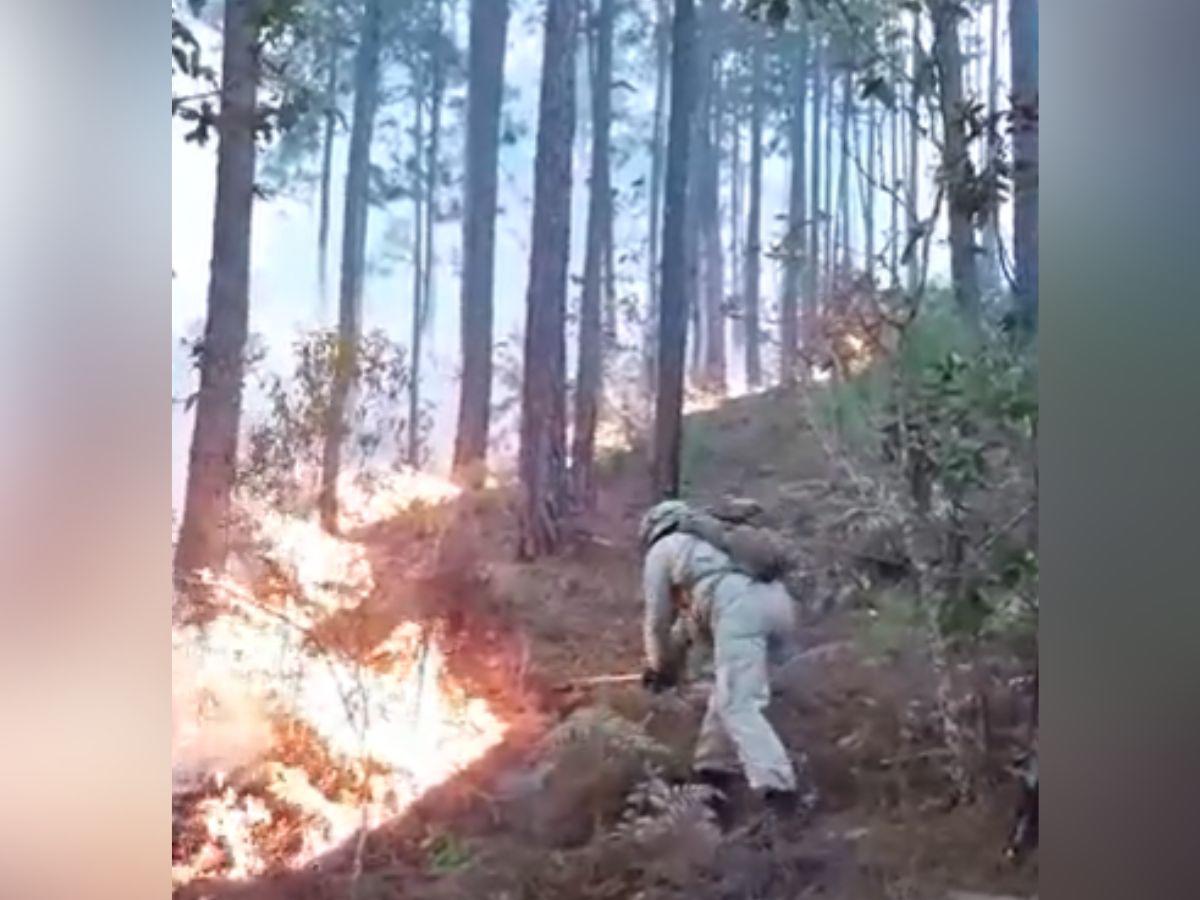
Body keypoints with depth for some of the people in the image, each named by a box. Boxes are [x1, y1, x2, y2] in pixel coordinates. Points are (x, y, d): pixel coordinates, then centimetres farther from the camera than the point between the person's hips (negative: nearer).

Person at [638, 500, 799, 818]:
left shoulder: (662, 550, 22)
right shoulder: (709, 542, 43)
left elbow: (659, 618, 25)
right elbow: (695, 608, 50)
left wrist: (662, 666, 41)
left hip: (739, 608, -8)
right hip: (777, 602, 8)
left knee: (738, 706, -13)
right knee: (730, 692, 23)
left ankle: (775, 789, -28)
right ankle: (713, 770, 30)